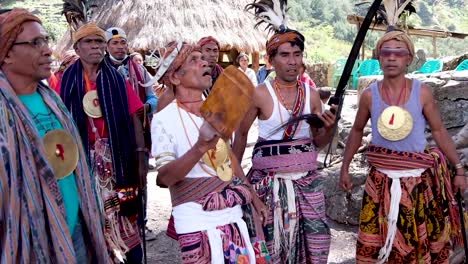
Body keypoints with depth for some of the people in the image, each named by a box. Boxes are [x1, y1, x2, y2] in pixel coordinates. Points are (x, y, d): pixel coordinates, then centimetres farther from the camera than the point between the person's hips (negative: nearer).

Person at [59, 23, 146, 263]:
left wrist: (141, 158, -3)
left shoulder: (116, 79, 6)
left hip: (117, 156, 0)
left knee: (124, 214, 2)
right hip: (83, 157, 0)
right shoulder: (66, 80, 4)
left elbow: (134, 119, 3)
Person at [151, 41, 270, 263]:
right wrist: (200, 148, -29)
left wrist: (254, 198, 19)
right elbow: (164, 178, -16)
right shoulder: (164, 119, -10)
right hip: (198, 223, -5)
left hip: (233, 216, 6)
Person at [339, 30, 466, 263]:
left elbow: (439, 132, 3)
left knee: (418, 241, 13)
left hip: (419, 180, 0)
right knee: (373, 243, 5)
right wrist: (345, 168, 9)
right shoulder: (369, 95, -4)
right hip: (381, 181, 0)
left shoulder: (422, 92, -5)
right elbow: (356, 132, 9)